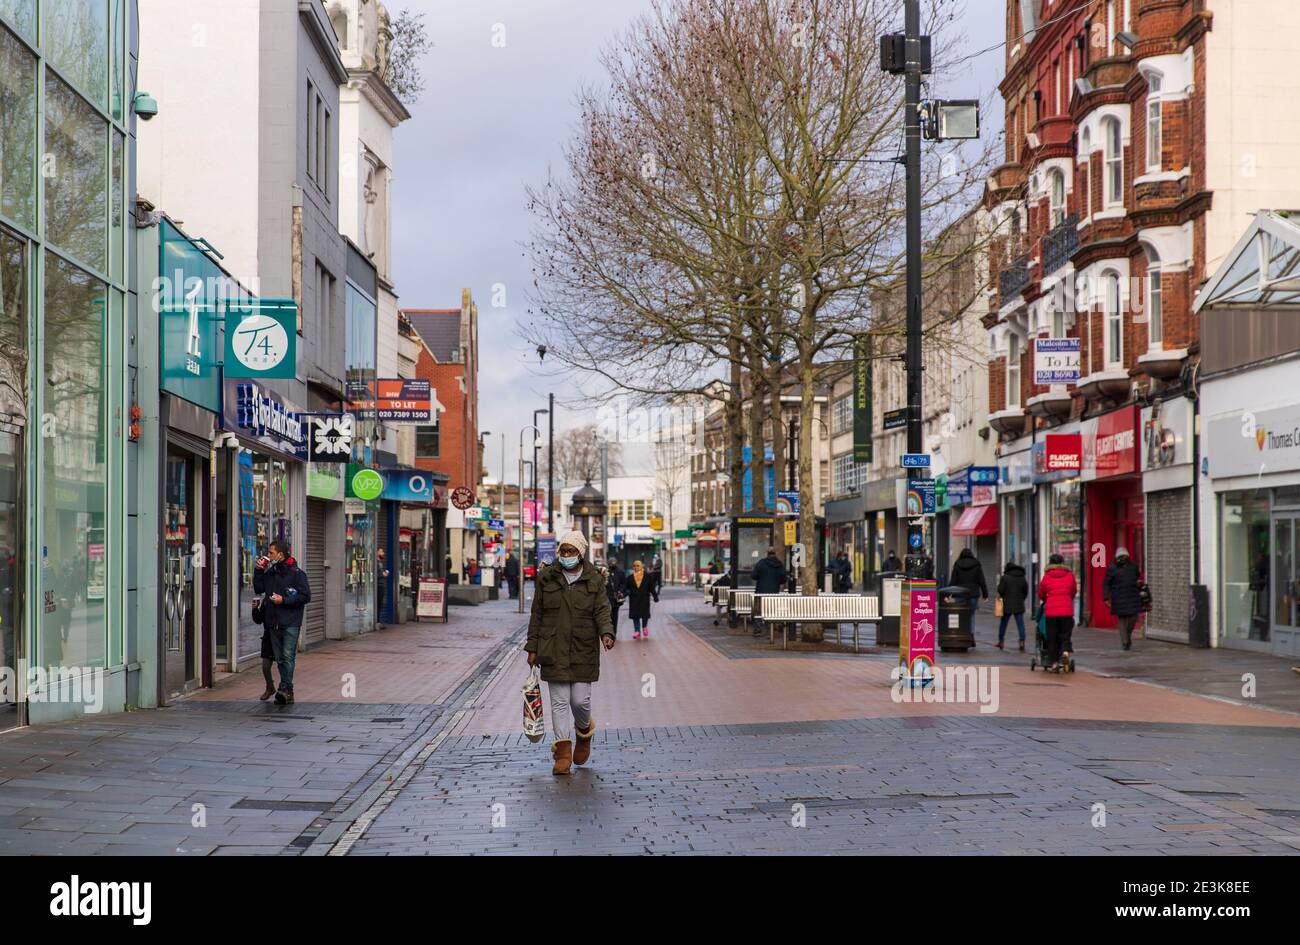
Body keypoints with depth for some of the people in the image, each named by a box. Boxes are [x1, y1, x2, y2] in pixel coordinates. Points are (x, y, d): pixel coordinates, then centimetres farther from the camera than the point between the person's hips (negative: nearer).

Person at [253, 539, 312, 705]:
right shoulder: (270, 573, 13)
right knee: (280, 658, 7)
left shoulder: (297, 573, -6)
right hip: (273, 623, 7)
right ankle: (288, 694, 12)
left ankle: (285, 688, -20)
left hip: (290, 623, -7)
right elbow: (258, 589, 18)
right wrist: (259, 571, 7)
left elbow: (305, 596, -9)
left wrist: (284, 600, -14)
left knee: (288, 656, -14)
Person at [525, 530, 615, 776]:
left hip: (583, 651, -1)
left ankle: (584, 732, 32)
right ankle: (563, 752, 2)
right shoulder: (546, 578, 5)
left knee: (580, 700, -1)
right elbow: (537, 614, 9)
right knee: (559, 701, -2)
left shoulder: (594, 580, 4)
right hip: (553, 651, 1)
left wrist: (606, 633, -22)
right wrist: (533, 647, 7)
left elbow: (602, 611, -2)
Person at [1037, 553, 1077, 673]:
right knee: (1065, 634, 11)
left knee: (1052, 637, 8)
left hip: (1051, 610, 0)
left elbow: (1041, 594, 13)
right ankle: (1065, 650, -17)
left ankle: (1053, 663, 7)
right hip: (1067, 610, 0)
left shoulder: (1046, 577, 1)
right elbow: (1074, 592, 17)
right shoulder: (1070, 575, 3)